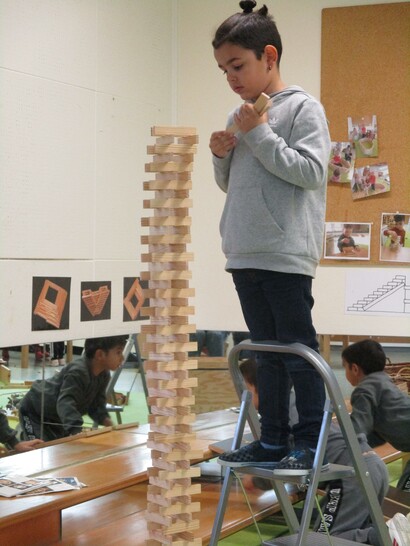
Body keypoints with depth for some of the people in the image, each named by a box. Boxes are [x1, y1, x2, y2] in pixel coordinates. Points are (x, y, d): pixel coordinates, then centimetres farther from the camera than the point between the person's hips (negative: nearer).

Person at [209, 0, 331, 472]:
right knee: (267, 352, 13)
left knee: (298, 351, -2)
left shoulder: (302, 107, -6)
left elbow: (310, 172, -15)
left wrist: (260, 134, -15)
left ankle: (309, 442, 5)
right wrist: (221, 155, 2)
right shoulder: (240, 117, 15)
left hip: (287, 254, -7)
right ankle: (273, 440, 20)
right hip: (245, 254, 8)